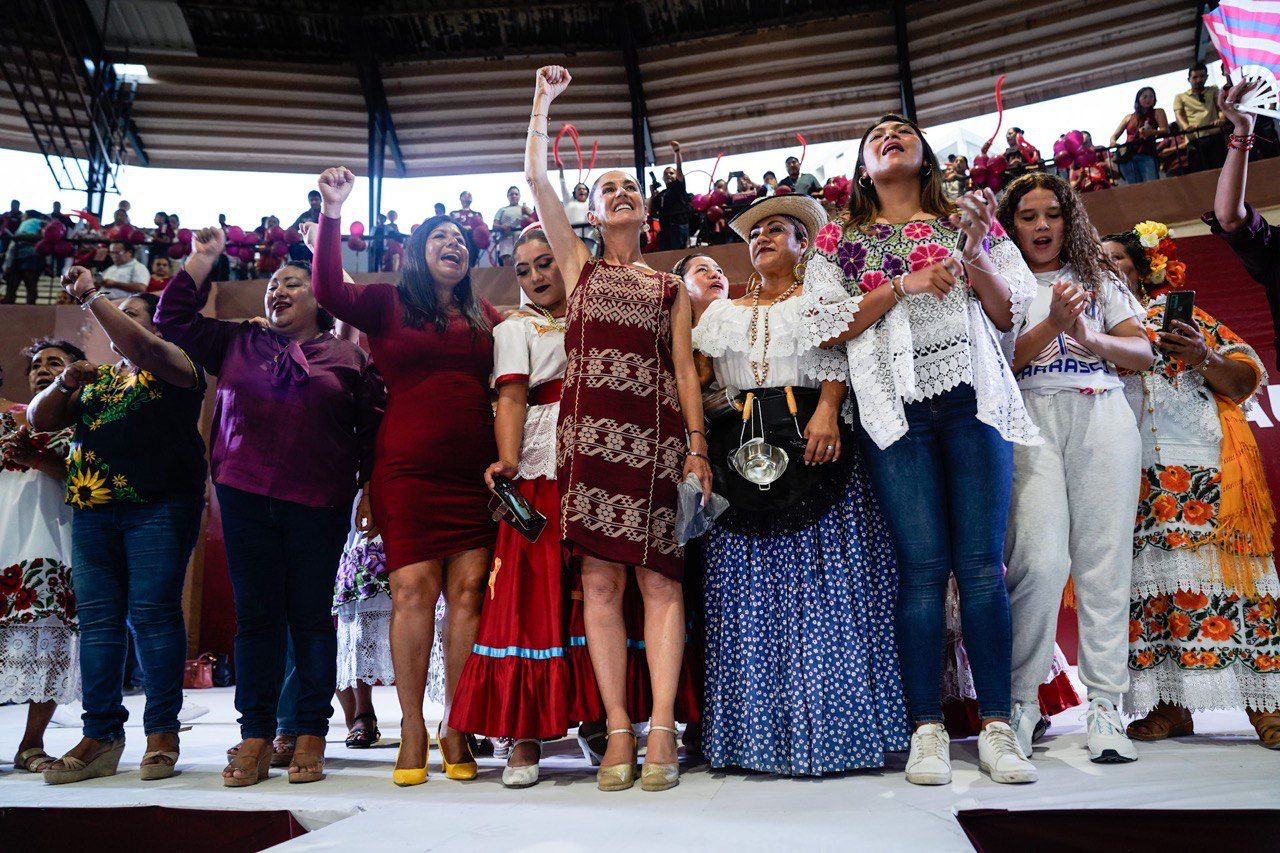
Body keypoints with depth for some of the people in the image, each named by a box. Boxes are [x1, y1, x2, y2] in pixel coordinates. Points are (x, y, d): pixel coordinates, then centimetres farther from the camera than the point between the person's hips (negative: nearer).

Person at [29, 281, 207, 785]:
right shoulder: (97, 378, 24)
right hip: (92, 509, 6)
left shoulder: (174, 366, 5)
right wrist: (64, 383, 2)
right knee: (97, 618, 2)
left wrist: (91, 297, -13)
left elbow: (141, 347, -17)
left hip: (158, 506, -6)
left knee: (152, 612, -8)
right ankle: (101, 735, 7)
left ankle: (162, 733, -2)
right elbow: (39, 420, 20)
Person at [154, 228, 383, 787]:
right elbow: (174, 320, 19)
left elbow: (372, 428, 6)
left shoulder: (347, 357, 8)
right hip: (246, 500, 2)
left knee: (311, 617, 4)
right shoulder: (238, 344, 16)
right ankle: (255, 737, 13)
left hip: (318, 506, -2)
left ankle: (311, 738, 12)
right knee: (256, 615, 5)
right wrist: (202, 258, 17)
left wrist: (369, 487, -2)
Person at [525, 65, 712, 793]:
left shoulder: (670, 287, 19)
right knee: (600, 578, -4)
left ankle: (662, 729, -3)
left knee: (657, 577, -5)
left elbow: (685, 369, 10)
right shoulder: (578, 265, 18)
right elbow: (536, 177, 13)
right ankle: (618, 731, 1)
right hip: (590, 429, 0)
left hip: (654, 432, 0)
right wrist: (543, 100, 15)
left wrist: (698, 445, 0)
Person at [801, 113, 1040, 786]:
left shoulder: (971, 223, 18)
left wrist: (974, 253, -2)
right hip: (894, 407, -1)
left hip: (972, 400, 1)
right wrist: (901, 285, -6)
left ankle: (996, 725, 4)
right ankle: (927, 729, 3)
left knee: (982, 564, -4)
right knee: (922, 567, -5)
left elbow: (1010, 314, 13)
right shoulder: (841, 239, 15)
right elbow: (829, 328, 4)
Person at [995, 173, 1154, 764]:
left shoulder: (1098, 278, 23)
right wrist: (1053, 324, -11)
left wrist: (1091, 340, -6)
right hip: (1029, 418, -2)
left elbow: (1143, 352, 13)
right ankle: (1021, 699, -4)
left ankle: (1105, 708, 1)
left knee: (1104, 559, -5)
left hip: (1102, 417, 3)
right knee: (1040, 560, -16)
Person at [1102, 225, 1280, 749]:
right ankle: (1170, 706, -1)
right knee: (1147, 576, -4)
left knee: (1220, 570, -8)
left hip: (1202, 468, -1)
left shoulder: (1183, 316, 15)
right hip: (1129, 475, 2)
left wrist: (1204, 358, -11)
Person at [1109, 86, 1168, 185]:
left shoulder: (1157, 112, 17)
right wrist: (1112, 141, -4)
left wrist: (1151, 132, -20)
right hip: (1127, 157, 2)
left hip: (1147, 156, -2)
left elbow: (1166, 130, 2)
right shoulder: (1129, 117, 24)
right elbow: (1114, 136, 22)